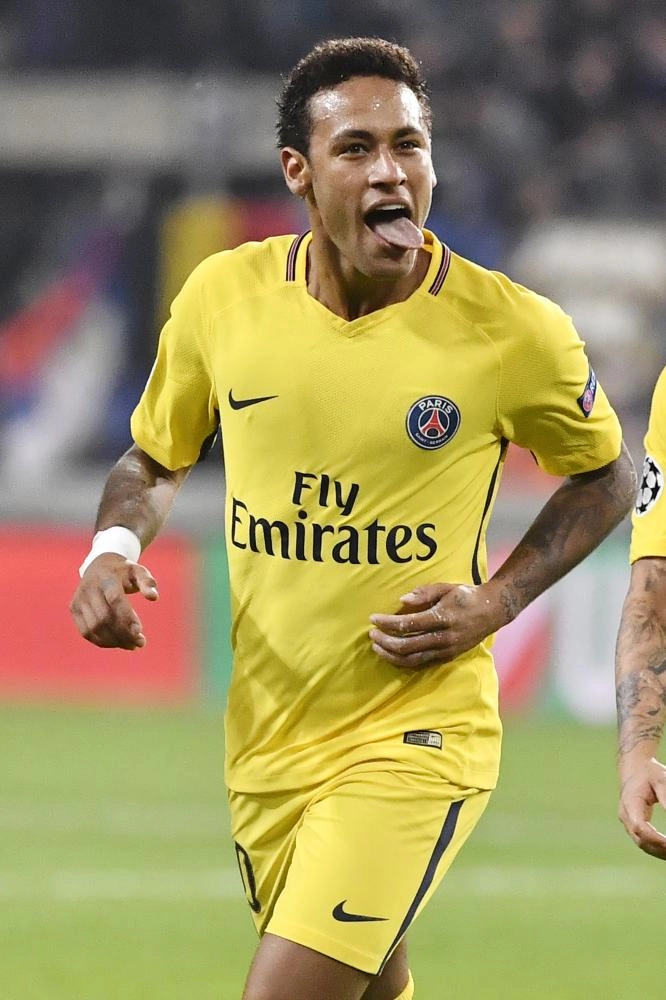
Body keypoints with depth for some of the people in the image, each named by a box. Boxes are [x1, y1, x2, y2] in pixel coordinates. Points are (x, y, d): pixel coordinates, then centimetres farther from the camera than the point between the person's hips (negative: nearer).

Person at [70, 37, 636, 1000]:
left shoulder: (513, 332, -12)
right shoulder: (223, 296, -5)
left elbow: (605, 474, 6)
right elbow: (154, 459, 13)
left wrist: (497, 601, -8)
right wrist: (114, 546, -8)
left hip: (417, 735, -4)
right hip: (265, 736, 4)